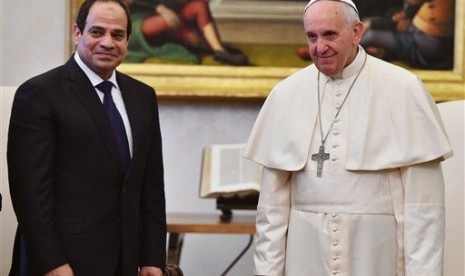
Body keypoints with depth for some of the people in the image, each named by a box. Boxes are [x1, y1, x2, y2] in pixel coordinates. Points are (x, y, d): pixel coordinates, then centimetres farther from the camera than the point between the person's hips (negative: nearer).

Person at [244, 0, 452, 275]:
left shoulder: (403, 89, -6)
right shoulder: (286, 94, 3)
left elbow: (422, 198, -7)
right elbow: (273, 195, 5)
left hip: (376, 252, -2)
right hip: (306, 253, 2)